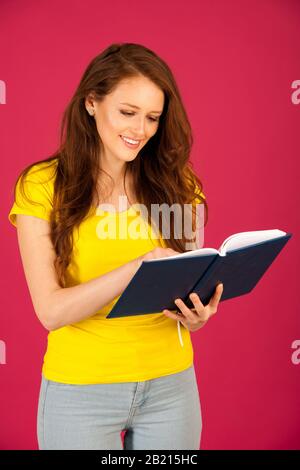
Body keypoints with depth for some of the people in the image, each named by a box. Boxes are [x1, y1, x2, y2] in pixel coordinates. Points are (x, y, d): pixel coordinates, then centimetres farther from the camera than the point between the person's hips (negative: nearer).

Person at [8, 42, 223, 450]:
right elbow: (51, 310, -15)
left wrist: (197, 313, -18)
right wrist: (141, 264, -28)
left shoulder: (175, 184, 0)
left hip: (171, 384, 3)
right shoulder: (43, 186, -9)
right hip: (79, 389, -2)